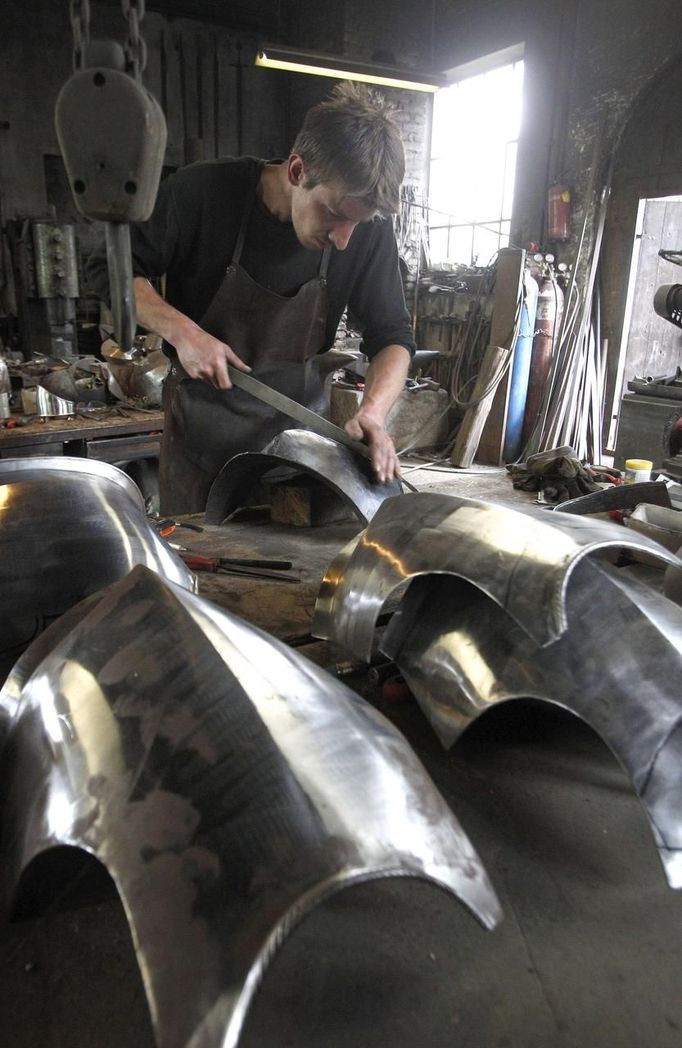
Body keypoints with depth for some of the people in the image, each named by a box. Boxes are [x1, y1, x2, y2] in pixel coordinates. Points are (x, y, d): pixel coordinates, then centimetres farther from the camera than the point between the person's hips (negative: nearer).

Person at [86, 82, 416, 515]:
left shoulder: (370, 226, -14)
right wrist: (181, 331, -25)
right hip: (202, 423, -1)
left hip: (300, 419, 2)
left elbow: (393, 336, -9)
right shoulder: (202, 192, -19)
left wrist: (373, 413, -28)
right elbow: (111, 268, -9)